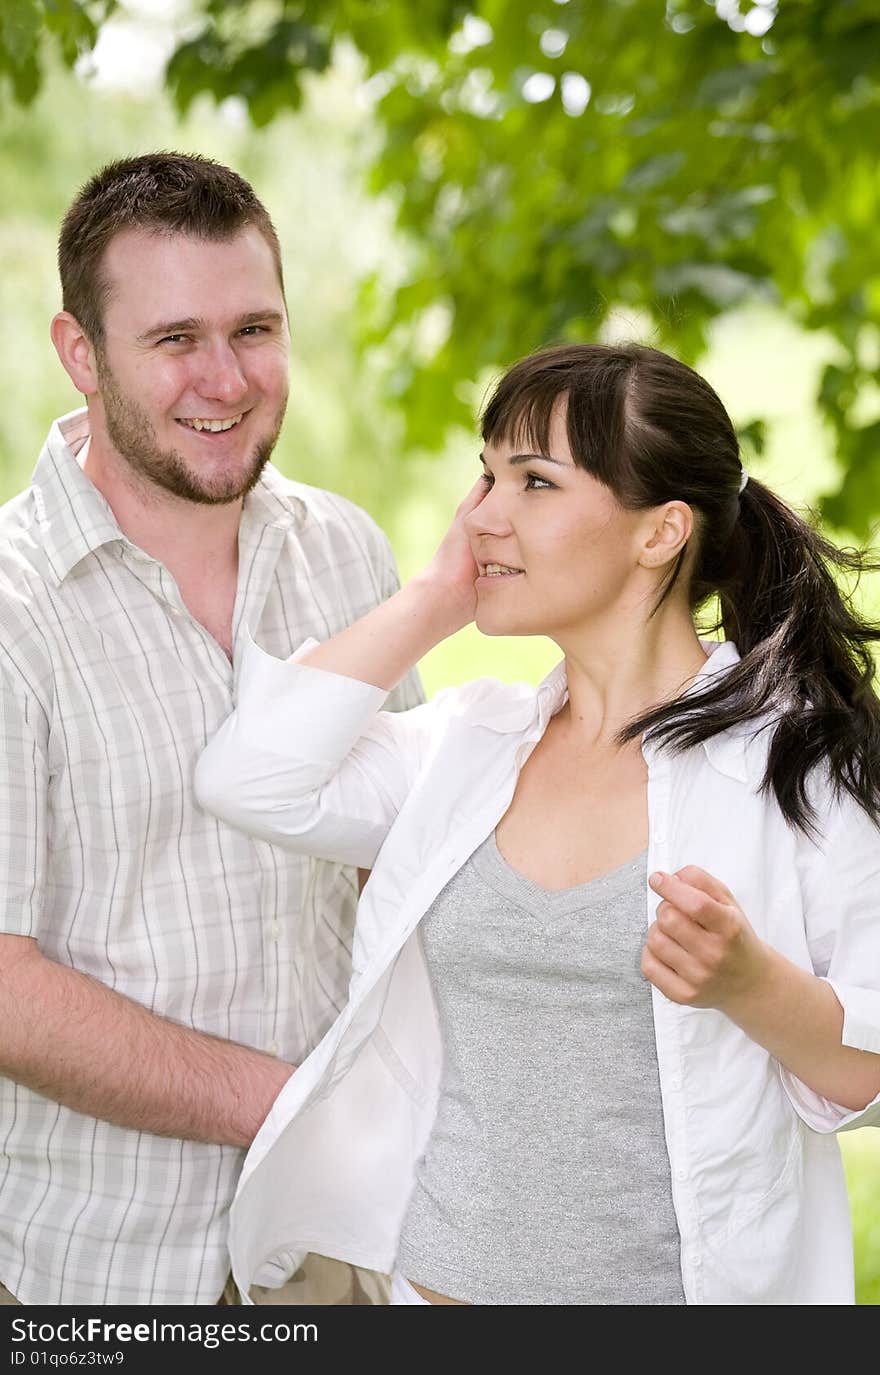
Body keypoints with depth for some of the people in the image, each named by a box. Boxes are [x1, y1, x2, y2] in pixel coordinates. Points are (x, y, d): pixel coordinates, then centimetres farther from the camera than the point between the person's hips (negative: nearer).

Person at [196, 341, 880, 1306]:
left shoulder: (800, 757, -9)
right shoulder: (470, 742, 5)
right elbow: (252, 780, -9)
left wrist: (750, 982, -28)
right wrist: (438, 598, -4)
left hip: (691, 1278, -4)